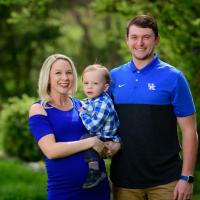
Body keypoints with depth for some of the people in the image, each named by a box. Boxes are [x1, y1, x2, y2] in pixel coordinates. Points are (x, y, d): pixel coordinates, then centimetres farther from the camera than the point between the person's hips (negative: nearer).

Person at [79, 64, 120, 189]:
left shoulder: (103, 104, -22)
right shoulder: (88, 101, 7)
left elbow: (92, 126, -26)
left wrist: (83, 114, -13)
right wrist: (82, 112, 6)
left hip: (109, 141, -10)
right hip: (97, 137, 10)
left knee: (86, 139, -27)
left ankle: (94, 171, -29)